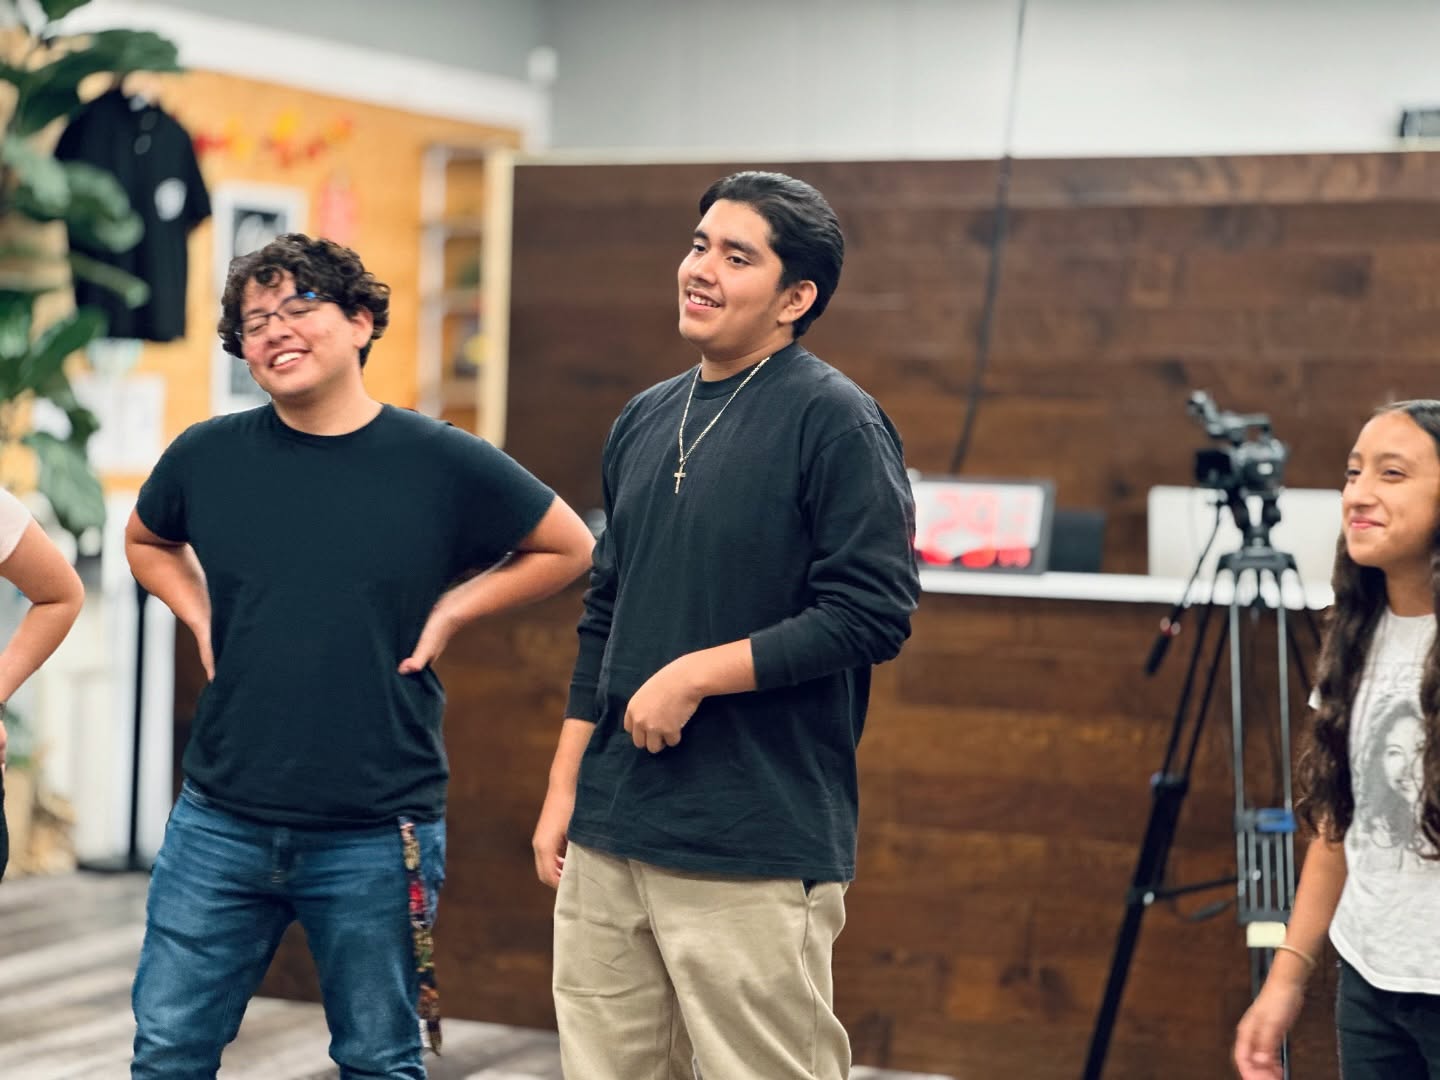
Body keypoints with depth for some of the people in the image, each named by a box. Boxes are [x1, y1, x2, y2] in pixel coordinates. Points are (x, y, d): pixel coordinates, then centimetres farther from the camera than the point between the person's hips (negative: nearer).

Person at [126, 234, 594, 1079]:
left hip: (378, 839, -2)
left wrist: (450, 611, 0)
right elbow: (147, 542, 23)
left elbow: (569, 548, 8)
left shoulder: (443, 463, -5)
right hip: (221, 825, 2)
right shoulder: (208, 457, 2)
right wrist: (202, 619, 7)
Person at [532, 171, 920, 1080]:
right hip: (607, 837, 7)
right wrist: (563, 787, 15)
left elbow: (875, 611, -15)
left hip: (753, 856, -7)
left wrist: (697, 674, -17)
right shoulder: (645, 422, 14)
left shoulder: (833, 419, -8)